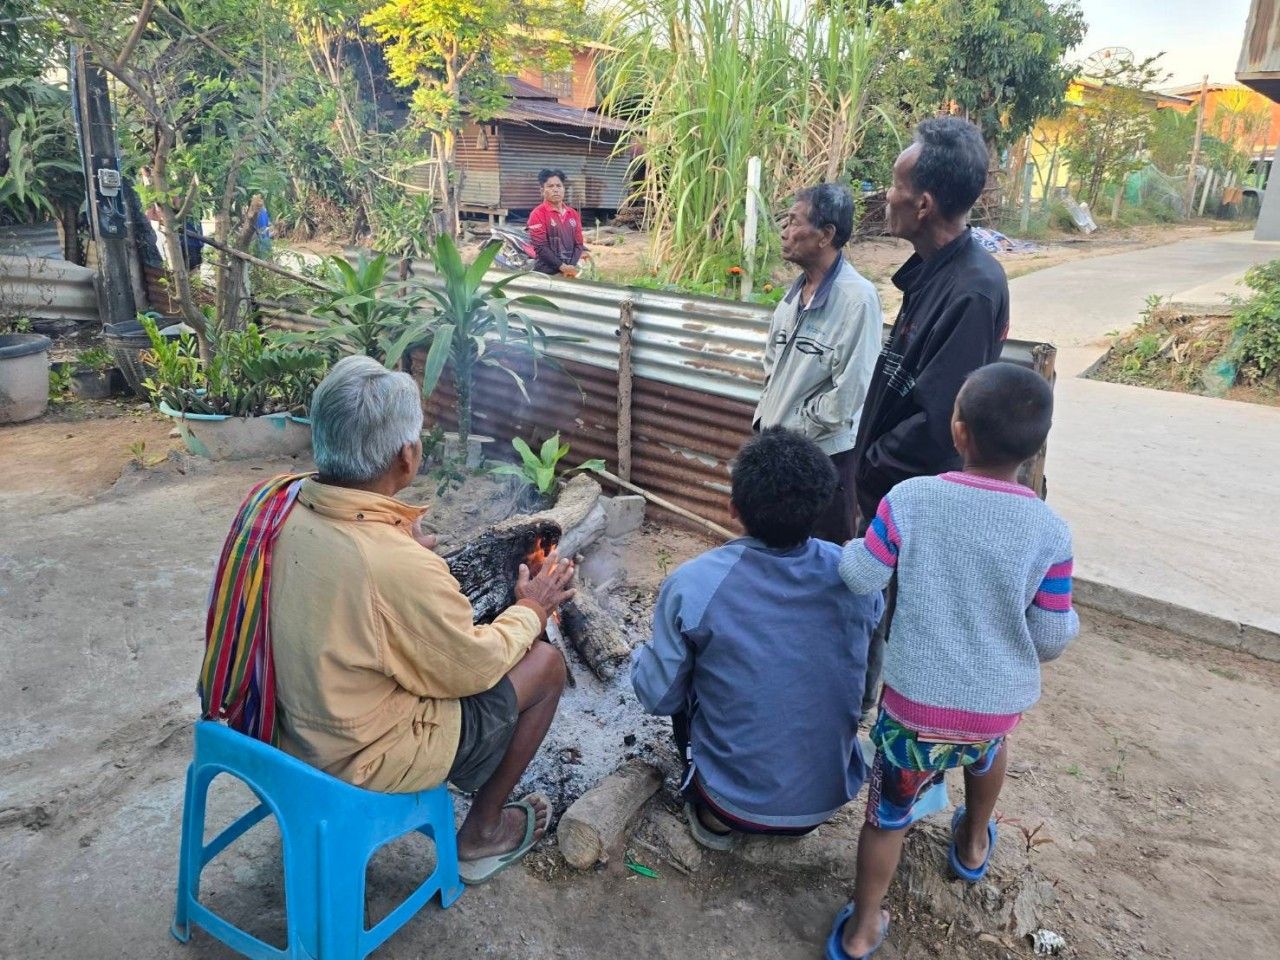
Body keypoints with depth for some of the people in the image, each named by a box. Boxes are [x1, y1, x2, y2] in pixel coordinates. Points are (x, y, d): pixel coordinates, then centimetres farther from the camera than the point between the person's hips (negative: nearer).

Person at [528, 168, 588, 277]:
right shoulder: (538, 214, -3)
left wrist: (571, 268, -6)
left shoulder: (573, 214, 13)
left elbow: (578, 243, 10)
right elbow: (540, 247, -11)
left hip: (570, 273, 5)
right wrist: (562, 266, -16)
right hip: (546, 273, -5)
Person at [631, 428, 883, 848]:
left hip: (736, 802, -3)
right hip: (833, 797, 3)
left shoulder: (692, 585, -22)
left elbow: (659, 698, -8)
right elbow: (866, 687, 6)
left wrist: (640, 657, 13)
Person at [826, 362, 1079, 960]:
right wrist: (1068, 615, 18)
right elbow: (1052, 640, -5)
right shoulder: (1051, 532, -12)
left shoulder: (910, 499, -16)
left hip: (915, 703, -2)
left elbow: (861, 579, -8)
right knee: (988, 738, 37)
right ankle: (973, 844, 57)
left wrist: (852, 549, 13)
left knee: (888, 815, 18)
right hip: (998, 707, 2)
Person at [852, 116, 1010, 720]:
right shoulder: (932, 270, 4)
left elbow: (938, 421, -28)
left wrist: (871, 467, -15)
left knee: (903, 624, 9)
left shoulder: (972, 289, -26)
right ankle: (856, 704, 47)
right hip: (887, 488, 9)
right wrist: (870, 463, 8)